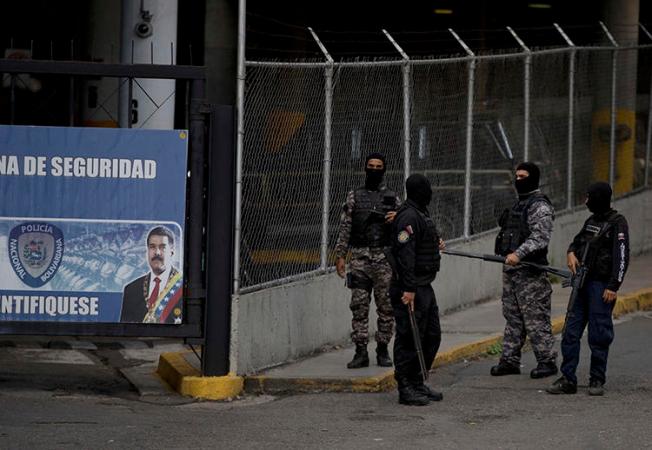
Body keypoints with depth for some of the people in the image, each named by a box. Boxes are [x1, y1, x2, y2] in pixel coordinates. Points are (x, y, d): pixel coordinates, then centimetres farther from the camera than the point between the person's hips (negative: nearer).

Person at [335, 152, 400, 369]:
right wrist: (340, 256, 1)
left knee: (386, 307, 2)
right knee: (359, 306, -3)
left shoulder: (392, 198, 9)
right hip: (360, 258, 0)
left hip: (385, 259, 0)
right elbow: (345, 228, 7)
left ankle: (383, 350, 11)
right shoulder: (354, 197, 8)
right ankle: (361, 351, 0)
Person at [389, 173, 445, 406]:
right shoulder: (409, 217, -17)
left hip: (424, 287, 11)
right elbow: (405, 254, -24)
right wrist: (409, 289, -27)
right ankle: (406, 389, -1)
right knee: (409, 340, -6)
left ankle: (418, 384, 24)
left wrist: (435, 245, 12)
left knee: (431, 336, 15)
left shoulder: (421, 215, 16)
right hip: (410, 288, -11)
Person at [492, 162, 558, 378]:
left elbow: (540, 238, -21)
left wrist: (519, 253, -29)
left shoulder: (540, 206, -11)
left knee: (536, 319, -7)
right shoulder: (519, 203, 19)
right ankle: (510, 360, 16)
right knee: (512, 317, 12)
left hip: (531, 273, -10)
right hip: (511, 270, 10)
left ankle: (547, 361, -1)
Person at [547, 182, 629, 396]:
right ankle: (568, 380, 5)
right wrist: (571, 253, 5)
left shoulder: (617, 223, -8)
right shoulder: (591, 221, 15)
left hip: (601, 285, -7)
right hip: (582, 282, 7)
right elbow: (577, 241, 29)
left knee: (599, 334, -3)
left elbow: (621, 257, -13)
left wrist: (613, 286, -20)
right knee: (571, 331, 3)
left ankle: (597, 380, 6)